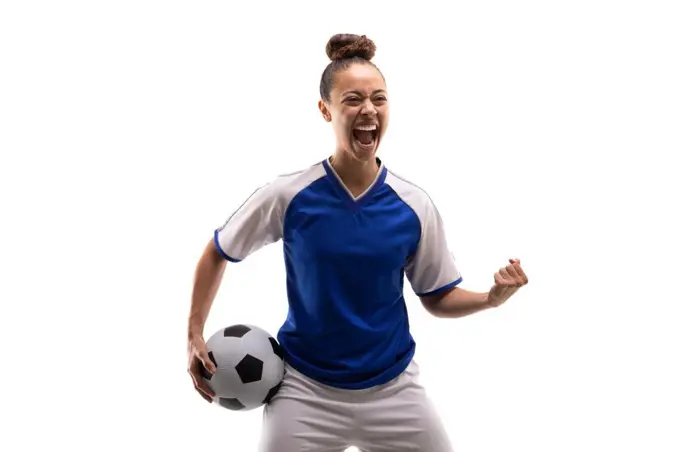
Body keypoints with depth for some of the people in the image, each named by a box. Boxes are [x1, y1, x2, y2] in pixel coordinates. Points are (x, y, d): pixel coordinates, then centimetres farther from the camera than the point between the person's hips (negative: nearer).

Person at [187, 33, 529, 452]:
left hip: (393, 389, 2)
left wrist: (492, 297, -14)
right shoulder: (288, 195, -11)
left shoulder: (415, 205, -7)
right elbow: (216, 254, 3)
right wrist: (196, 336, -1)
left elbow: (437, 297, 4)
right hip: (306, 390, -1)